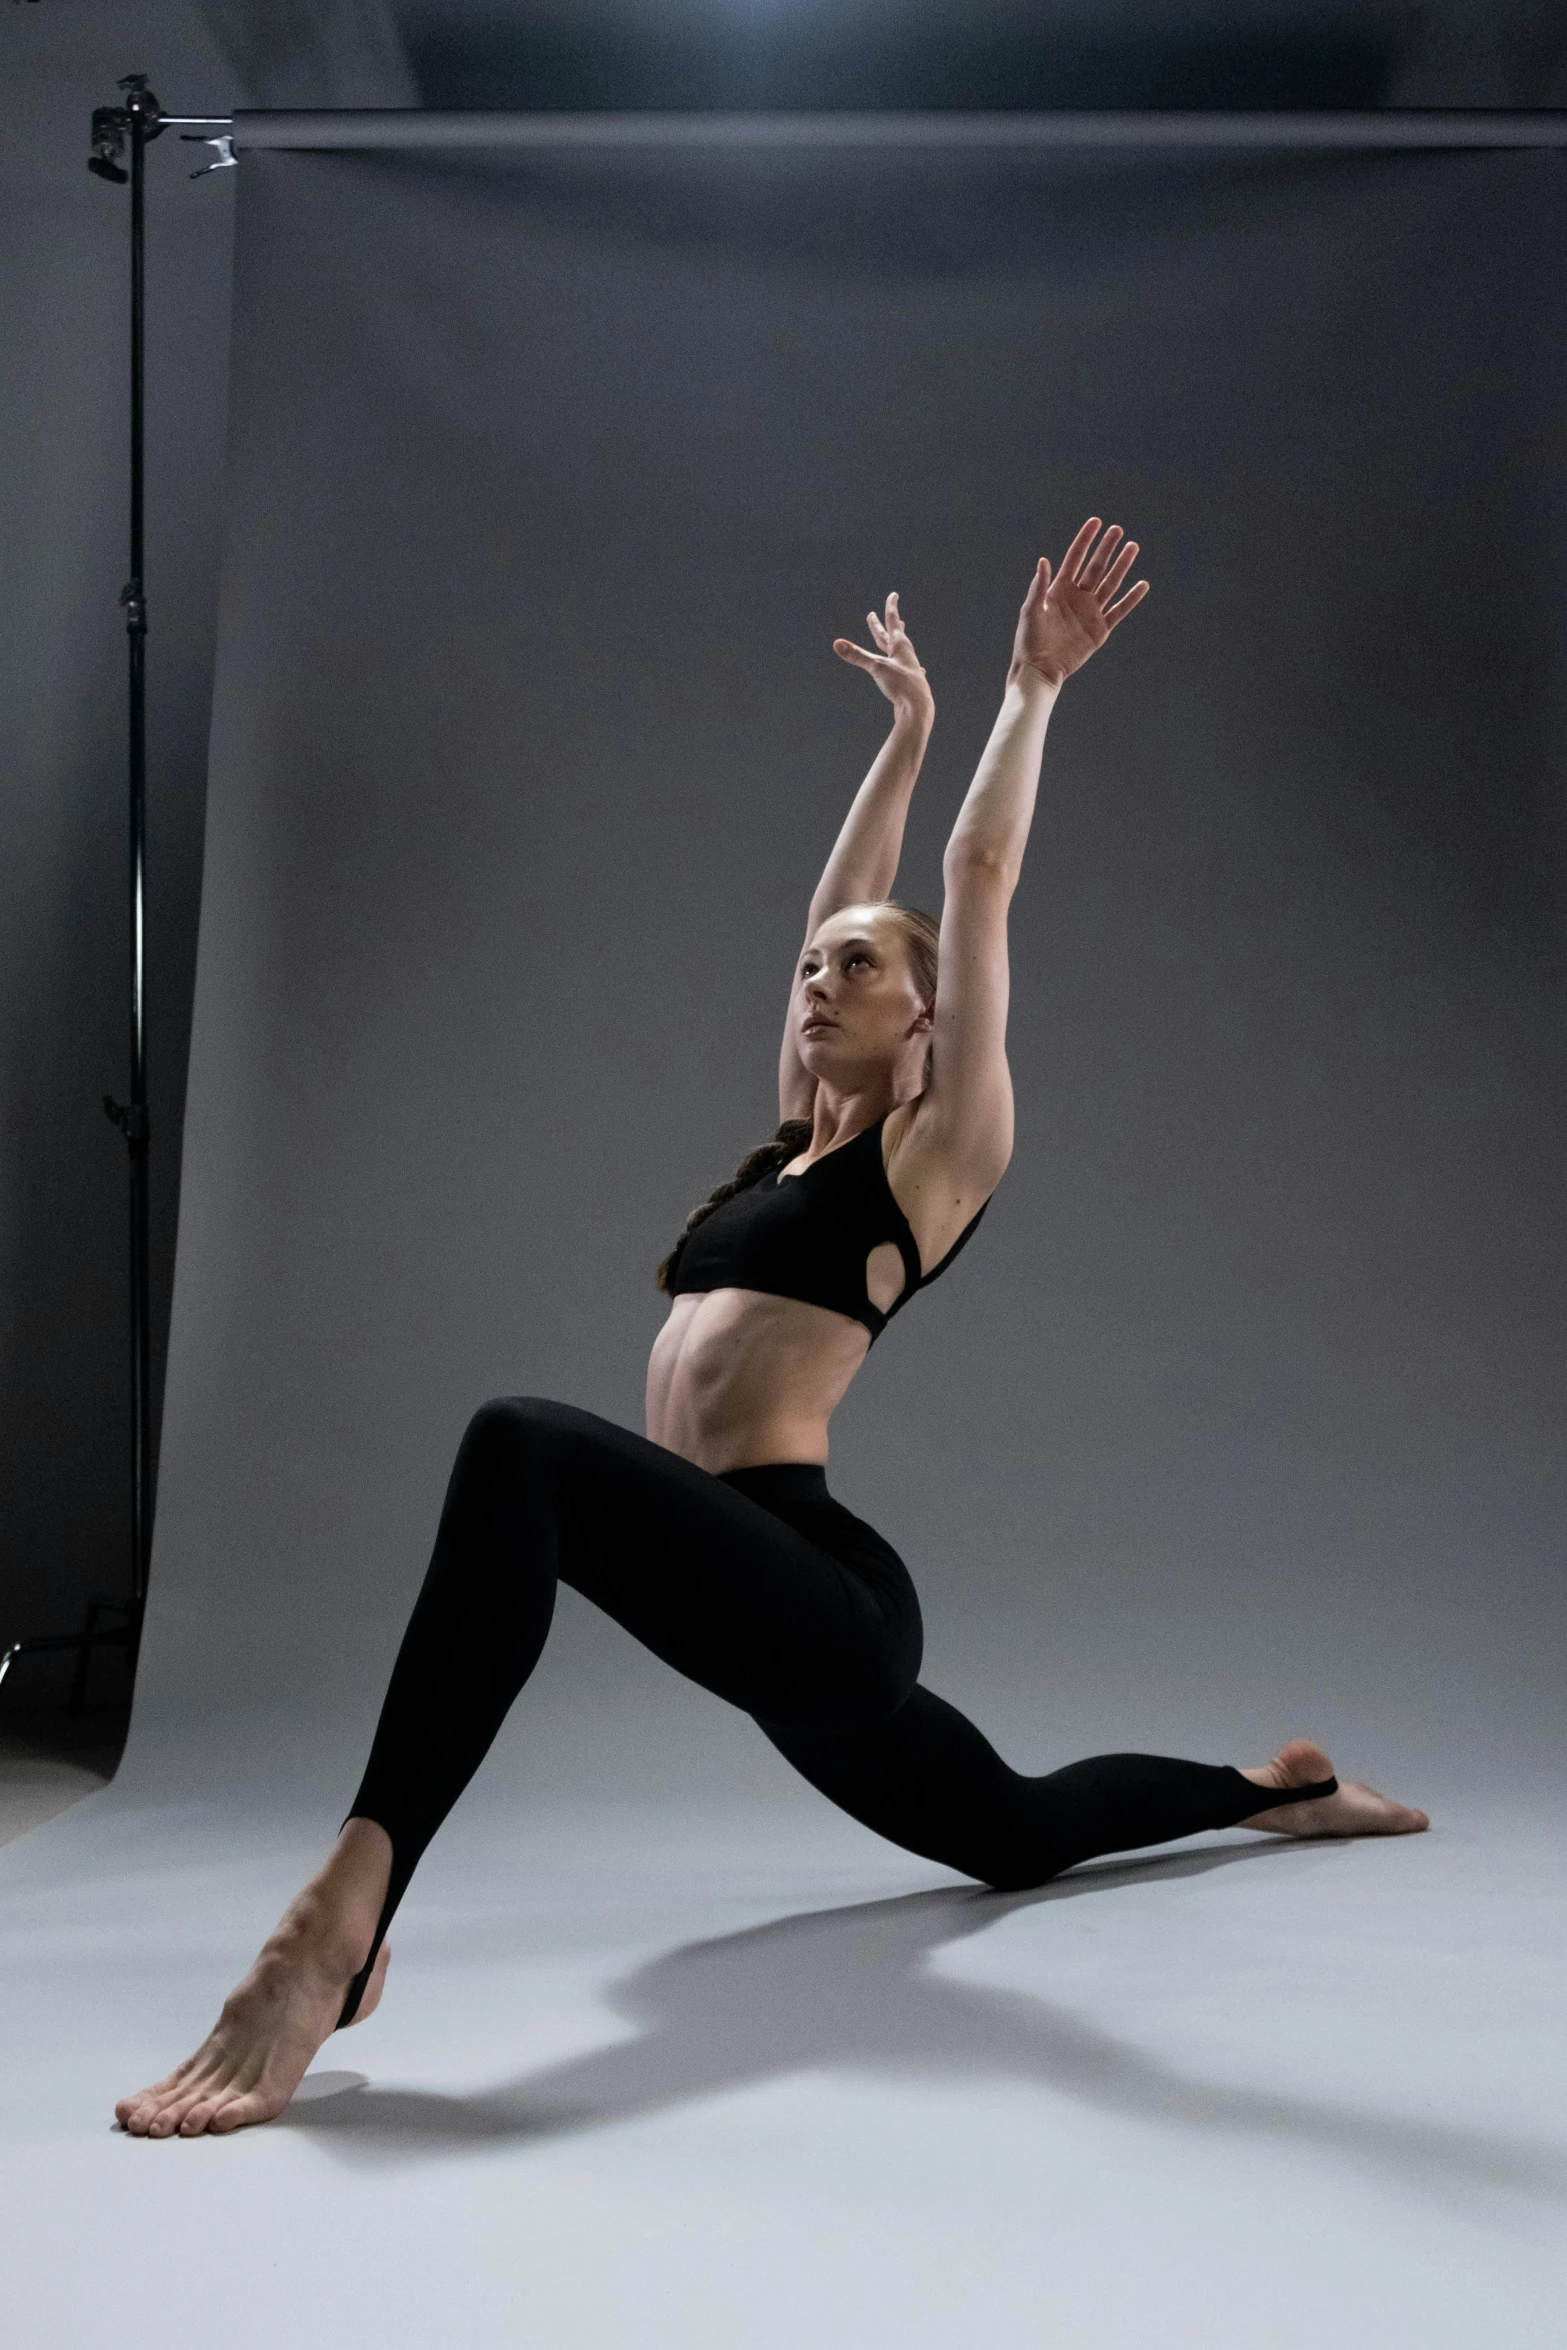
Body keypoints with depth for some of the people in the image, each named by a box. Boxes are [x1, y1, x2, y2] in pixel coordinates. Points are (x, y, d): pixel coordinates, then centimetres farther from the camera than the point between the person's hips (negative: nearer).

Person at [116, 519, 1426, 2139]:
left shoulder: (938, 1151, 1)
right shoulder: (794, 1141, 20)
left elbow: (980, 884, -1)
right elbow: (839, 906, 28)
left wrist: (1033, 691, 6)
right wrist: (906, 730, 37)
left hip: (817, 1589, -10)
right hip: (765, 1608, 10)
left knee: (523, 1450, -36)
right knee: (1013, 1834, 28)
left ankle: (340, 1928, -43)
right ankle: (1279, 1786, 48)